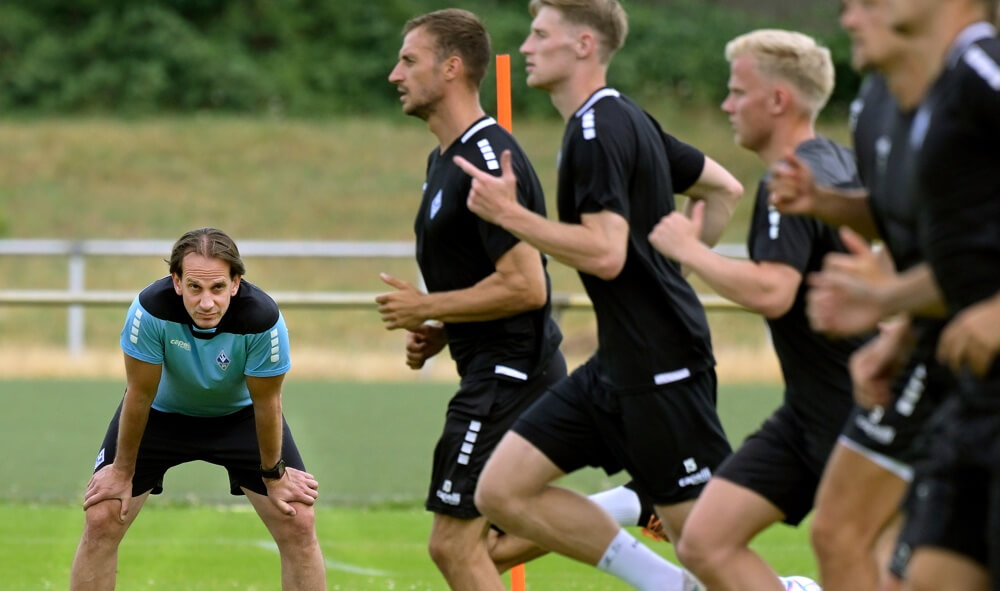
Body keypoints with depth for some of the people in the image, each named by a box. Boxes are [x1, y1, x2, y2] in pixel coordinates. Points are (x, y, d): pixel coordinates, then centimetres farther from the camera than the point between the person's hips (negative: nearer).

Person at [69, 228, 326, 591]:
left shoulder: (263, 318, -35)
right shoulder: (151, 309, -36)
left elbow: (266, 403, -19)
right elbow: (139, 395, -21)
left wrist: (274, 475, -7)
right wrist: (122, 472, -10)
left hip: (239, 413, 0)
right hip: (162, 412, 0)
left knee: (299, 524, -9)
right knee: (102, 521, -10)